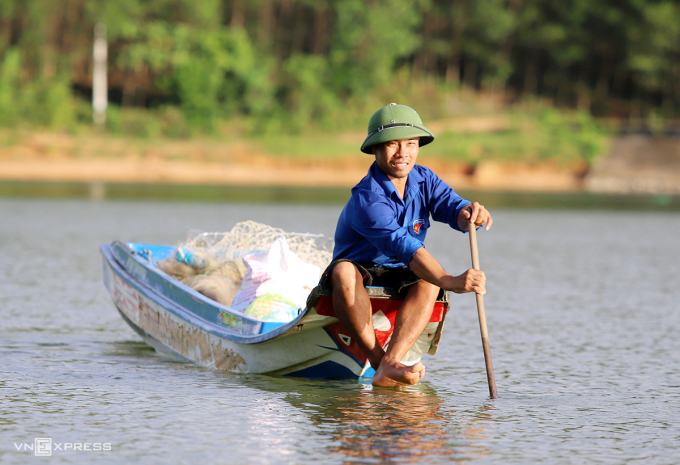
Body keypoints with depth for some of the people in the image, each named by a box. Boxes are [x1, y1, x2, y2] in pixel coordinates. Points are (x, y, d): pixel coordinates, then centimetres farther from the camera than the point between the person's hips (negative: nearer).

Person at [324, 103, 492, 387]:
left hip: (400, 279, 5)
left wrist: (470, 213, -47)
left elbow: (453, 208, -20)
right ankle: (379, 361, -38)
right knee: (344, 271, -38)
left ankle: (389, 367, -43)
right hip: (361, 271, -5)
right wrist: (449, 281, -54)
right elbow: (401, 244, -40)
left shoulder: (424, 180, -2)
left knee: (428, 282, -29)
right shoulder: (367, 199, -25)